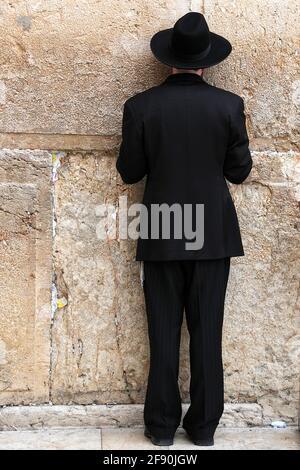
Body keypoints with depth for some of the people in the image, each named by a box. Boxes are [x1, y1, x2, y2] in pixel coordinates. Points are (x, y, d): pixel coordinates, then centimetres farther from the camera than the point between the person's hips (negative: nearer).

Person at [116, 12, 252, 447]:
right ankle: (204, 425, 19)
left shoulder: (140, 106, -6)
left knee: (164, 332, 9)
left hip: (161, 235, 0)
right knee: (207, 331, 9)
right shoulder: (229, 105, -5)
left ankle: (162, 425, 18)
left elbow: (129, 171, 0)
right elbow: (239, 171, 1)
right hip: (213, 234, 1)